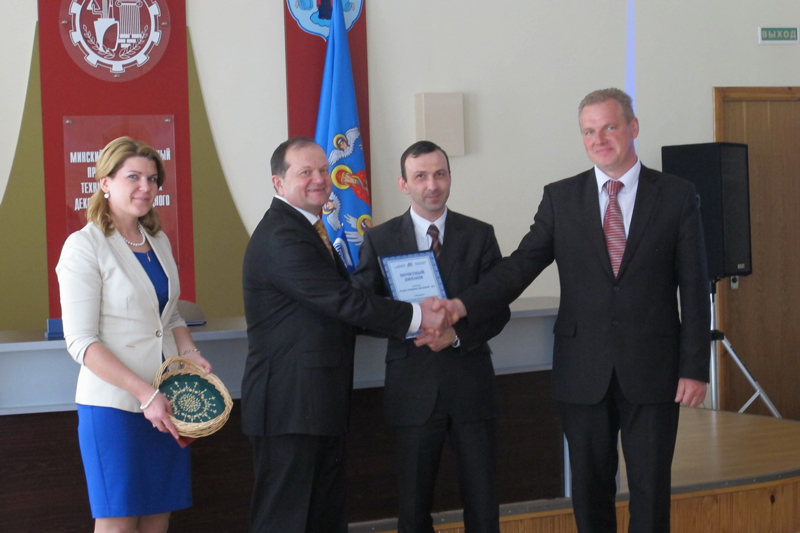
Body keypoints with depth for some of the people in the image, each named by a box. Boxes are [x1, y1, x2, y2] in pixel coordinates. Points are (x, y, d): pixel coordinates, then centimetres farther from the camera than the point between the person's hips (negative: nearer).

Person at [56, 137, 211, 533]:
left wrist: (190, 352, 0)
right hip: (114, 404, -6)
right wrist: (144, 393, -20)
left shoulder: (158, 241, 12)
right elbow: (80, 341, -14)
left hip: (165, 402, 6)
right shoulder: (85, 246, -9)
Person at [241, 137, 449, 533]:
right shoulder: (283, 237, -18)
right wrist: (415, 316, -14)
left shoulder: (304, 230, 17)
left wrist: (405, 322, 5)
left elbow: (336, 308, 15)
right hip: (291, 406, -11)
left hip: (320, 406, 11)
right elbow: (344, 302, -22)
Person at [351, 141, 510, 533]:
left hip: (471, 384, 0)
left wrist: (456, 333, -17)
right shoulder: (380, 240, 4)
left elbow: (499, 309, 1)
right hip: (413, 391, 0)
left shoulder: (479, 235, 5)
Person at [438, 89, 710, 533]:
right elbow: (520, 265, -1)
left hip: (652, 370, -1)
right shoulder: (560, 198, 6)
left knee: (651, 487, 3)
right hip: (583, 371, 2)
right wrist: (464, 305, -16)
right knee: (589, 486, 9)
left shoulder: (677, 196, 1)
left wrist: (694, 368, -5)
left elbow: (694, 290, 0)